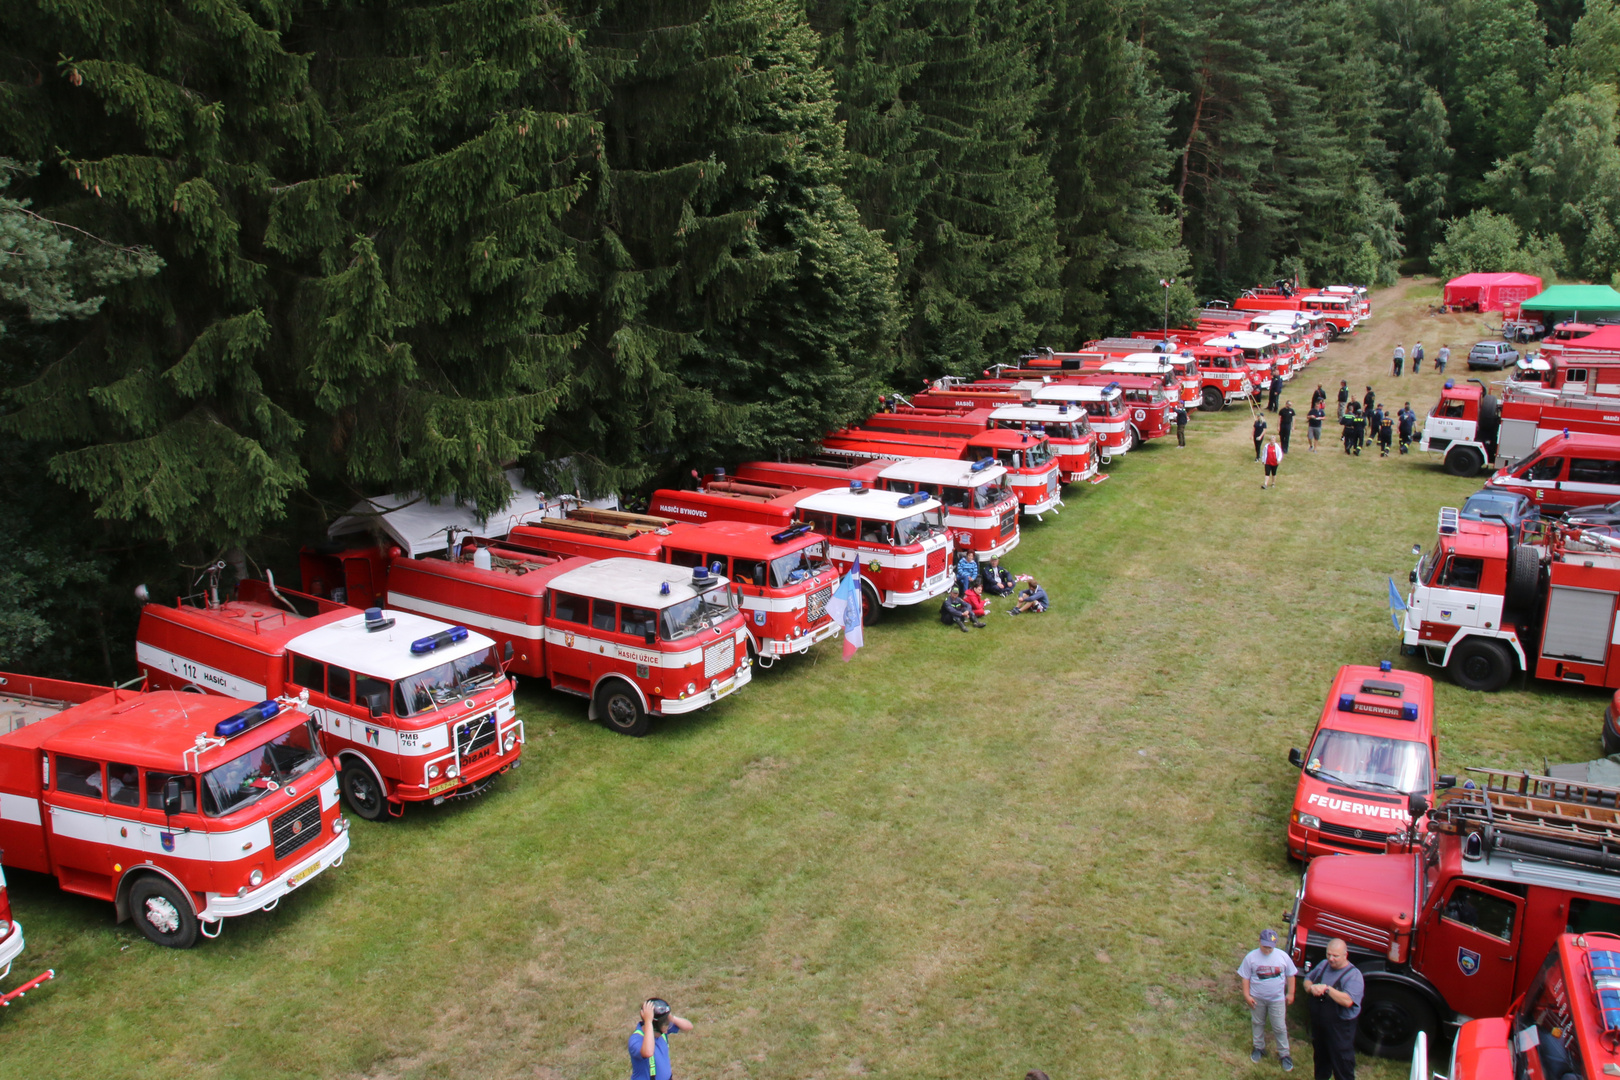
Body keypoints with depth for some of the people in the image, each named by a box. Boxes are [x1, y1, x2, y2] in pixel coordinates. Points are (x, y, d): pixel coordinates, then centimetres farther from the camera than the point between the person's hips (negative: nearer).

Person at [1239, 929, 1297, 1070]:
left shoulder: (1283, 956, -10)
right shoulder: (1251, 957, -11)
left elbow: (1290, 976, 2)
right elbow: (1245, 977, -4)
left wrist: (1290, 993, 3)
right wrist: (1246, 995, -6)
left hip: (1277, 999, -1)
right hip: (1257, 999, 1)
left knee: (1280, 1027, 4)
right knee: (1257, 1023, 17)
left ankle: (1284, 1054, 19)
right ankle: (1259, 1048, 36)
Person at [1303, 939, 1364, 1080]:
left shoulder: (1354, 975, -18)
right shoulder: (1324, 965, 3)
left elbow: (1348, 1001, -30)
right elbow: (1307, 980, 11)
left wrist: (1327, 988, -28)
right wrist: (1311, 987, -11)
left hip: (1340, 1029, -6)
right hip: (1318, 1024, 7)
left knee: (1342, 1063, 3)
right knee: (1321, 1057, 25)